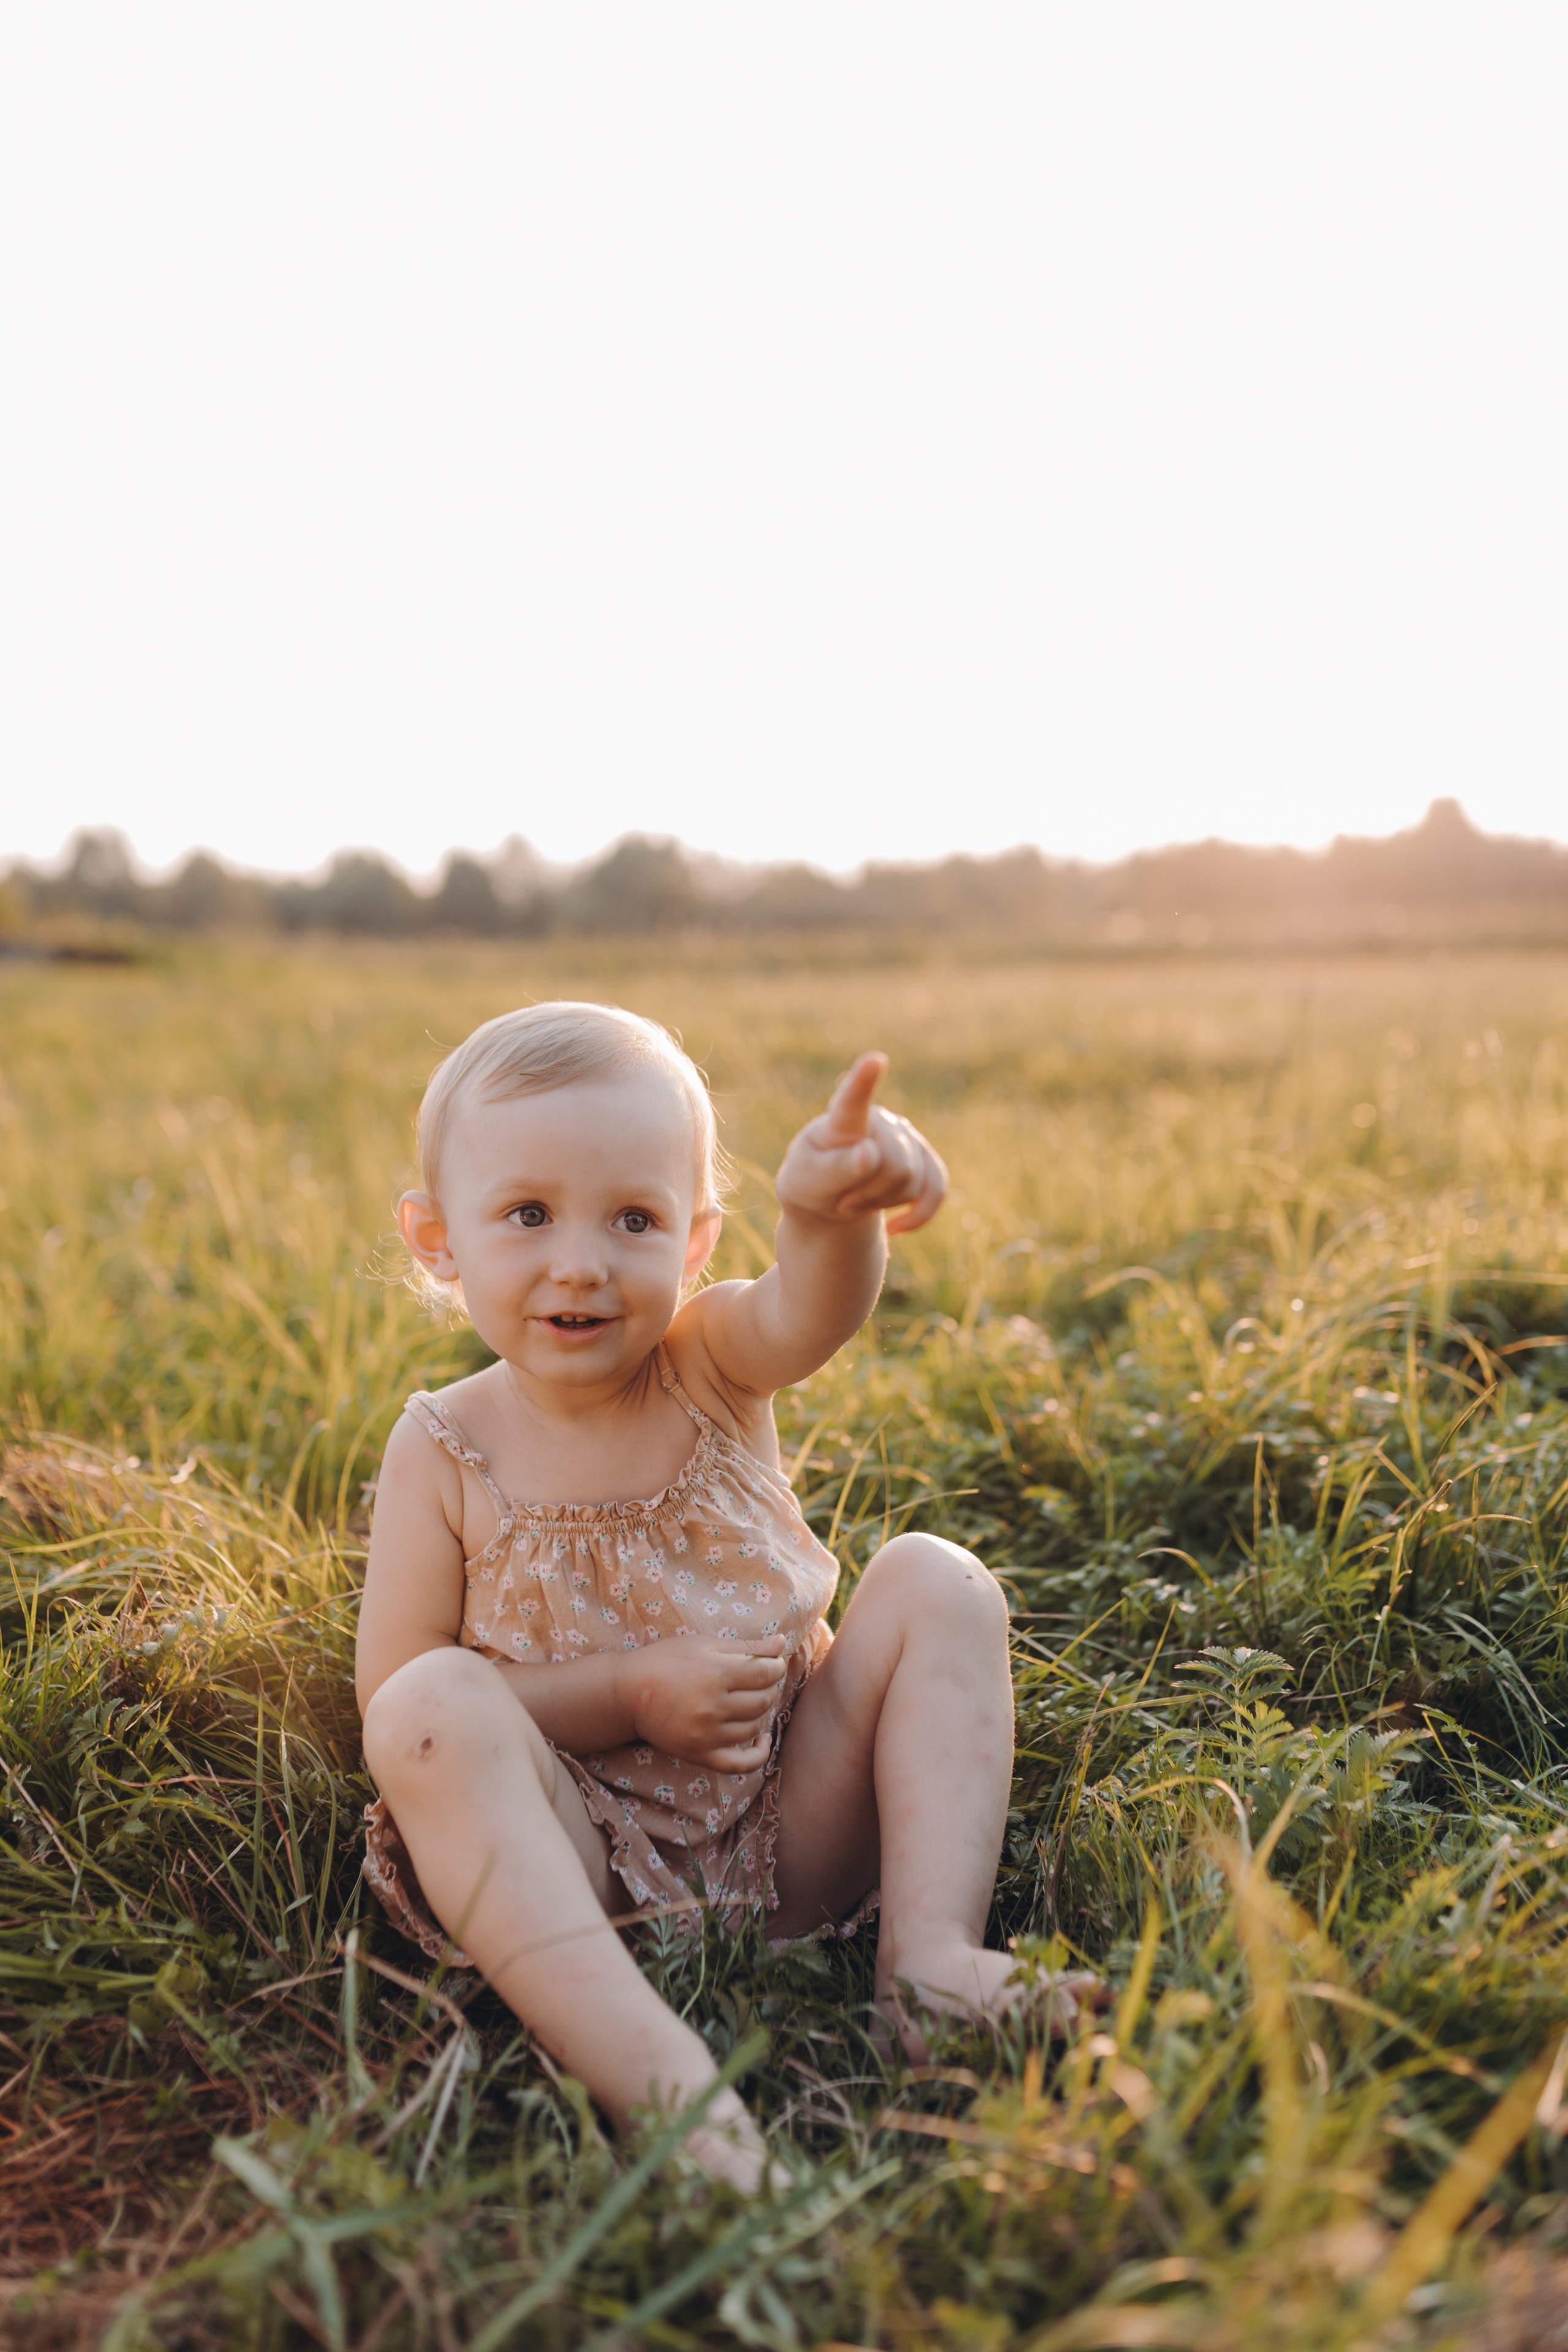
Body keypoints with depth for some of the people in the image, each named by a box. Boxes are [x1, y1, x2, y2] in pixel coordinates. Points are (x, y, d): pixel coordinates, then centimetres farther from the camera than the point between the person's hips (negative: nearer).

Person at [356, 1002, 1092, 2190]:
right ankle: (644, 2063, -40)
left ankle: (931, 1948, -23)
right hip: (585, 1860, -2)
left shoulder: (708, 1364, -5)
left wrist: (834, 1215, -55)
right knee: (431, 1709, -29)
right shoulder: (448, 1454, -6)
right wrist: (630, 1691, -19)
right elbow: (390, 1691, -8)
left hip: (794, 1833, 2)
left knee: (938, 1582, -13)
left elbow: (810, 1308, -29)